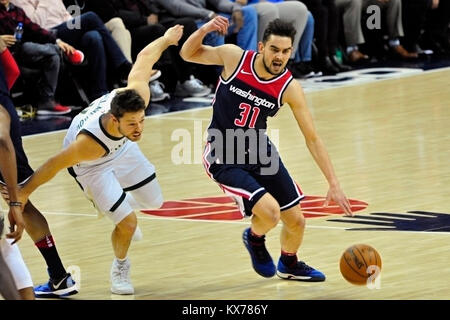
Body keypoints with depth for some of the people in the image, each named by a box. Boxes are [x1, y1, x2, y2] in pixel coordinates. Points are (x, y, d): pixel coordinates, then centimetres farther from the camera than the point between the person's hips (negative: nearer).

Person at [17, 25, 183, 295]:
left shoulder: (138, 94, -38)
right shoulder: (88, 143, -48)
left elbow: (145, 56, -20)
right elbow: (54, 165, -33)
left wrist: (166, 40, 1)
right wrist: (23, 193, -20)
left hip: (121, 148, 6)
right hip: (90, 164, -5)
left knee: (153, 202, 17)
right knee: (128, 223, -10)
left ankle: (116, 201, 49)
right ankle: (120, 268, 21)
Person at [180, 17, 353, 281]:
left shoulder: (289, 88, -14)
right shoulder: (234, 57, -18)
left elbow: (312, 138, -9)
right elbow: (188, 54, -2)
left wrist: (334, 184, -13)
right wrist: (205, 30, -24)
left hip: (260, 152, 4)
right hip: (223, 157, -4)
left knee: (296, 221, 9)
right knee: (269, 212, -25)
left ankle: (289, 265, 43)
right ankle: (255, 239, 13)